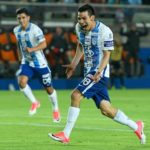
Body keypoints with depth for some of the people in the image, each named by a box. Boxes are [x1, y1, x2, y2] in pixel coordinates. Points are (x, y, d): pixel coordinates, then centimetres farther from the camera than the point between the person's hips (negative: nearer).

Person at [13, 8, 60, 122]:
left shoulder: (35, 29, -19)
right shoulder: (17, 30, 0)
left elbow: (44, 44, -29)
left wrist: (32, 49, -44)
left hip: (40, 63, -4)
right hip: (26, 63, 4)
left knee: (49, 88, 6)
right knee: (21, 82, -23)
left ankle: (56, 109, 32)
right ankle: (34, 102, 0)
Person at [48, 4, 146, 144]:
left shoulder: (105, 31, -17)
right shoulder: (79, 27, 3)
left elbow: (106, 55, -15)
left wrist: (99, 72, -27)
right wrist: (73, 64, 17)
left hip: (100, 73, -7)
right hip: (89, 72, 7)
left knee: (75, 95, -18)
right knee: (105, 109, 6)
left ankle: (65, 135, -11)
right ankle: (136, 127, 22)